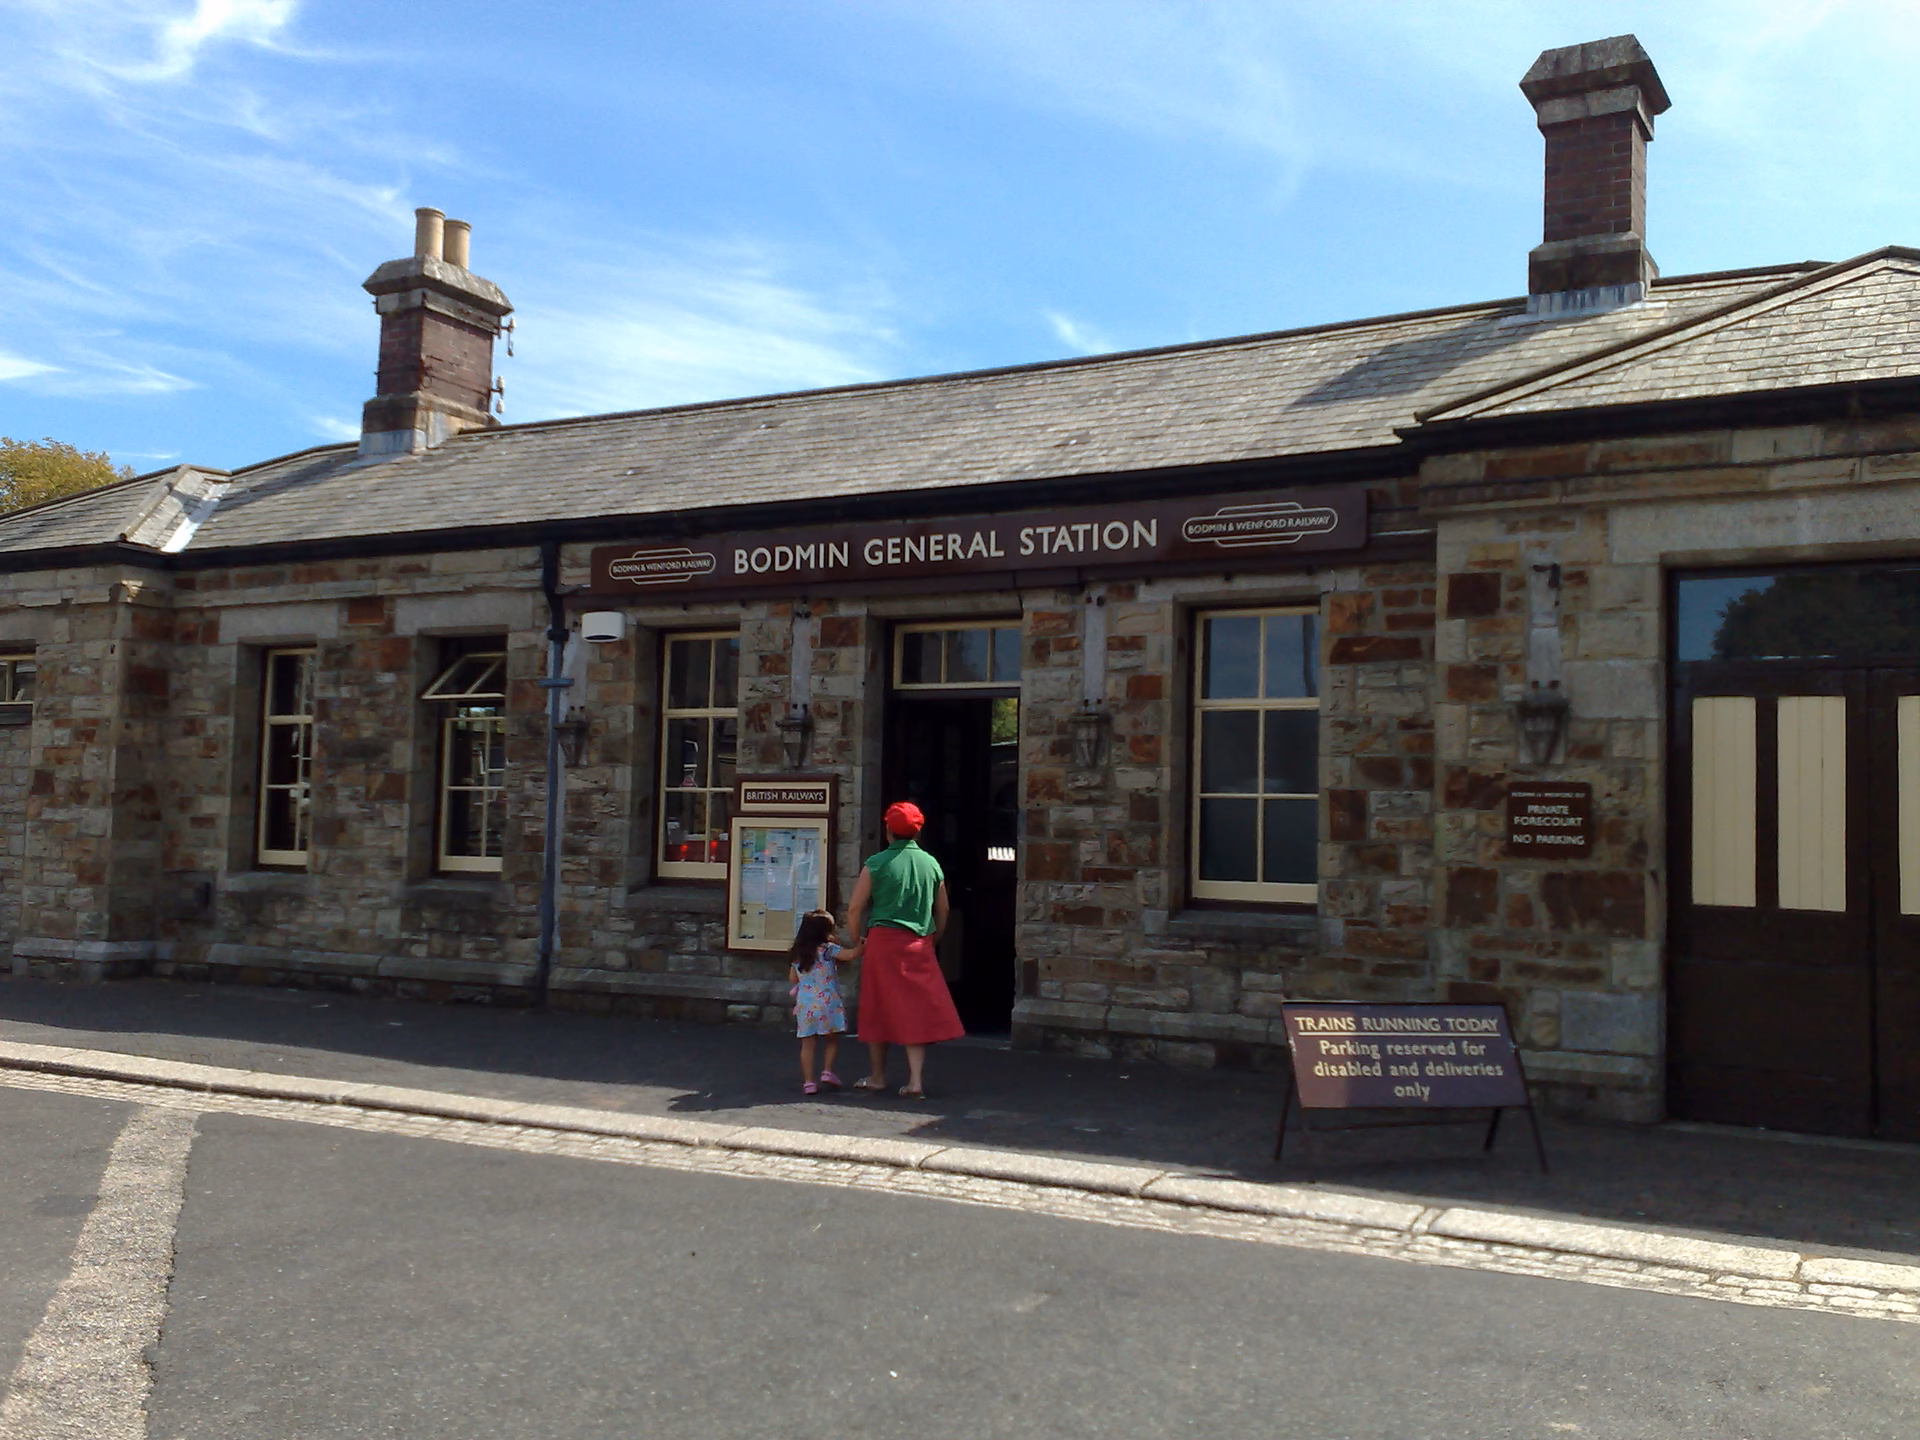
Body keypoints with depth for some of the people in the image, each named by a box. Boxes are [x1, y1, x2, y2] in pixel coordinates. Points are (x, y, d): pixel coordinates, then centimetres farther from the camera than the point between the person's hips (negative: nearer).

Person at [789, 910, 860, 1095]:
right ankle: (827, 1071, 2)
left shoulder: (798, 953, 9)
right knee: (833, 1040, 13)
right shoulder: (828, 949, -7)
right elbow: (852, 954, -16)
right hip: (828, 1003, -4)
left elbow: (793, 978, 17)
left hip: (805, 1006, 4)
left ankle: (809, 1081, 1)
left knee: (808, 1044, 4)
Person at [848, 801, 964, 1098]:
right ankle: (915, 1080, -5)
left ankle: (878, 1077, 20)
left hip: (883, 941, -2)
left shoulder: (877, 863, -4)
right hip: (919, 945, 2)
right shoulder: (931, 864, 6)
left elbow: (855, 908, -4)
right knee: (917, 1010, 3)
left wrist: (857, 940, 10)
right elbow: (942, 910, 13)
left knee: (878, 1010, 10)